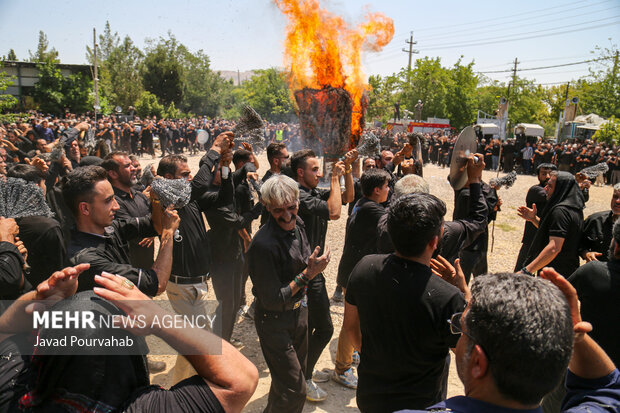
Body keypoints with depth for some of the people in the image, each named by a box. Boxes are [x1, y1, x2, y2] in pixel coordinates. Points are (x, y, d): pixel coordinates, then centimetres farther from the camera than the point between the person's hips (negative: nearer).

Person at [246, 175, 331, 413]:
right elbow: (272, 301, -25)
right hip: (274, 321, -8)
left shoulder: (297, 224, -4)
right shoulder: (263, 245, -30)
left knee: (298, 374, 26)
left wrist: (313, 267, -3)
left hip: (299, 311, 8)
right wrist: (307, 275, -26)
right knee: (294, 392, 1)